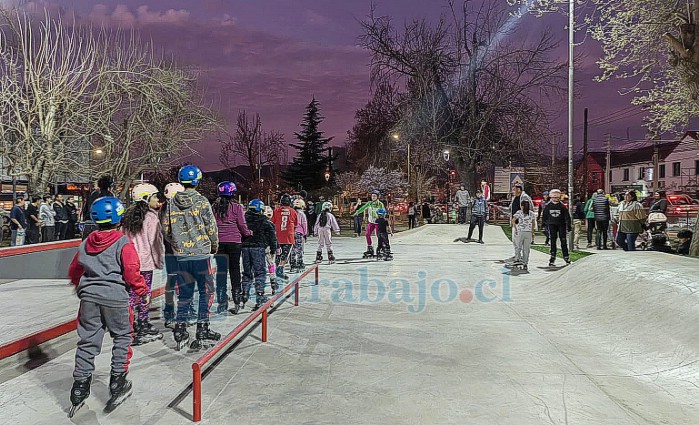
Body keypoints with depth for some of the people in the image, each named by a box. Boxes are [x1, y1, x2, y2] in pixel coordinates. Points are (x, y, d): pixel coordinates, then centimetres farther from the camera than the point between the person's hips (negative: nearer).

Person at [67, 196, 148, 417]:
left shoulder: (86, 242, 9)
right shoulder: (123, 243, -9)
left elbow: (74, 270, 17)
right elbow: (132, 273, -16)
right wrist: (143, 292, -1)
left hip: (89, 297, 5)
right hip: (115, 298, -5)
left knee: (88, 341, 11)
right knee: (122, 337, 13)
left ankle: (80, 388, 15)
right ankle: (117, 381, 14)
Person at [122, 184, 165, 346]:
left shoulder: (128, 216, 10)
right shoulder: (151, 217, -10)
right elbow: (155, 241, -10)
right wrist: (159, 261, 0)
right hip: (145, 261, -6)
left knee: (132, 293, 10)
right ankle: (143, 329, 8)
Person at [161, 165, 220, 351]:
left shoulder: (171, 203, 2)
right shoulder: (202, 202, -9)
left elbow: (166, 229, 6)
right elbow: (212, 228, -6)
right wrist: (214, 247, 10)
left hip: (180, 256, 4)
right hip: (201, 254, -4)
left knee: (184, 292, 14)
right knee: (206, 291, 7)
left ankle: (180, 330, 14)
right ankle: (202, 331, 6)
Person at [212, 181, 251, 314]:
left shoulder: (214, 207, 2)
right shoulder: (237, 207, -6)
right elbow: (242, 225, -6)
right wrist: (248, 233, 12)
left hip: (219, 242, 2)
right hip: (234, 242, -2)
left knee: (220, 271, 7)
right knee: (234, 269, 5)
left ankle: (222, 302, 9)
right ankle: (236, 302, 5)